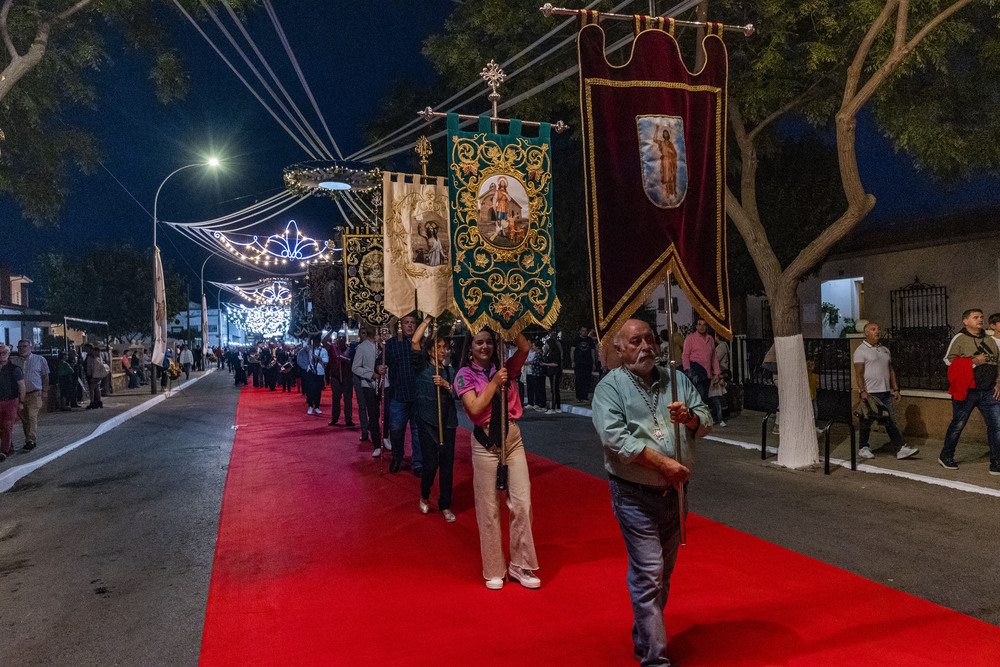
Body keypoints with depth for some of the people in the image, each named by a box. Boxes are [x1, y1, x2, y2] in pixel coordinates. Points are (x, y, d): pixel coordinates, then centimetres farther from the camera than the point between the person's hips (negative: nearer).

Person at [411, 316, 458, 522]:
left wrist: (446, 385, -12)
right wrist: (427, 320, -7)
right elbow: (414, 341, -11)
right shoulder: (422, 368, 2)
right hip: (428, 421, -4)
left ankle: (445, 506, 17)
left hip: (448, 422, 4)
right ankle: (425, 496, 22)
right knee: (431, 463, -7)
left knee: (447, 464, 5)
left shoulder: (450, 371, 13)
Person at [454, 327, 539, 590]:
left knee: (522, 502, -1)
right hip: (485, 443, -3)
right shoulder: (465, 375, 0)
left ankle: (521, 566, 14)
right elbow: (475, 408, -12)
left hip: (513, 439, 3)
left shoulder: (504, 368, 8)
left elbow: (524, 348, -8)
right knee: (489, 508, 3)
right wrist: (495, 383, -11)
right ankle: (494, 571, 18)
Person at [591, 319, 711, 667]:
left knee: (663, 572, 17)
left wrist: (690, 417, -13)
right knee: (648, 575, -6)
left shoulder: (676, 380, 10)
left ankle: (643, 639, 34)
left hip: (675, 492, 6)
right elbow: (614, 436, -18)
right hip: (636, 496, -5)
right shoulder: (610, 387, -6)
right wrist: (663, 463, -22)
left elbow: (705, 419, 11)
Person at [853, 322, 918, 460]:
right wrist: (863, 391, -19)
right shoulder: (861, 350, -5)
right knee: (866, 422, 2)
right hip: (870, 393, -6)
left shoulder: (885, 350, 17)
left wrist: (895, 389, 13)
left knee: (891, 421, 3)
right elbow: (859, 373, -11)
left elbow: (891, 371, 21)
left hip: (885, 392, 6)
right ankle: (863, 448, 14)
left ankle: (900, 449, 3)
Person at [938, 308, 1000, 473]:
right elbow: (948, 361, -10)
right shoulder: (959, 339, -3)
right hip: (966, 391, -5)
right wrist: (974, 361, -16)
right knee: (958, 424, 5)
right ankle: (946, 456, 21)